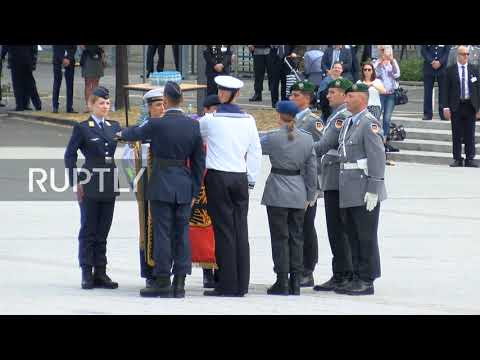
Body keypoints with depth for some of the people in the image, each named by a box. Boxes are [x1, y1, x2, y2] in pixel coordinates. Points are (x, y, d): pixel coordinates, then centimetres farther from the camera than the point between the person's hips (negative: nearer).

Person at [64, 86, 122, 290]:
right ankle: (87, 274, 5)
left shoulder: (114, 127, 12)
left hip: (109, 186, 4)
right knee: (88, 231, 1)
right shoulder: (82, 128, -2)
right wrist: (75, 183, -7)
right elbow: (70, 155, -2)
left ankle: (100, 273, 11)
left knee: (103, 231, 7)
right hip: (90, 186, -4)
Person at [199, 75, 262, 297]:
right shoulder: (248, 120, 3)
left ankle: (227, 285, -4)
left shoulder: (210, 120, -7)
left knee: (223, 230, -2)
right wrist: (251, 179, 17)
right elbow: (255, 152, 8)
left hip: (217, 178, -3)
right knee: (240, 231, 6)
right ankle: (241, 285, 7)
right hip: (241, 178, 3)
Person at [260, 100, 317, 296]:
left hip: (277, 194, -4)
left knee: (280, 238, 0)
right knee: (296, 237, 9)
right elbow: (311, 169, 6)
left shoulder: (273, 138, -12)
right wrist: (310, 195, 14)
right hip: (298, 195, 4)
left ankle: (282, 282, -1)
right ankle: (295, 282, 10)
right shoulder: (307, 139, 2)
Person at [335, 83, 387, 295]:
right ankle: (357, 278, 19)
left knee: (366, 237, -3)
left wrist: (373, 190, -20)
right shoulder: (348, 123, 16)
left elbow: (377, 158, -17)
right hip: (349, 194, 9)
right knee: (353, 236, 13)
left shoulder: (369, 124, -12)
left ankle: (367, 281, 1)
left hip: (364, 192, -9)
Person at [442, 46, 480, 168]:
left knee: (470, 134, 3)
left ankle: (470, 159, 7)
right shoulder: (451, 70, 2)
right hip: (456, 106, -1)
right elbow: (446, 89, 0)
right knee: (457, 135, 2)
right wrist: (446, 106, -7)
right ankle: (457, 159, 7)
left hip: (470, 106, 1)